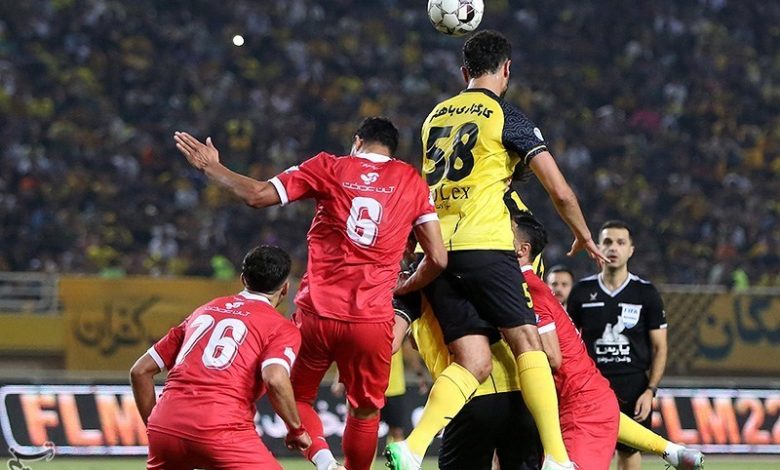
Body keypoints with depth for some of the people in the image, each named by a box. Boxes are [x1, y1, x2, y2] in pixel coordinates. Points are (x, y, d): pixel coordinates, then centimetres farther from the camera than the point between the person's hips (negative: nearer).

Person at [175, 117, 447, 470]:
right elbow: (438, 258, 3)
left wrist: (211, 167, 14)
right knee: (365, 411, 18)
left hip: (317, 314, 0)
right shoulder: (413, 182, 7)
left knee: (297, 396, 17)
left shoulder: (329, 168, 4)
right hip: (372, 320, 0)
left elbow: (258, 195, -1)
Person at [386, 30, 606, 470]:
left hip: (437, 250, 6)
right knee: (528, 343, 1)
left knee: (473, 362, 3)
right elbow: (560, 190, -2)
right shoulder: (506, 116, 0)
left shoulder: (435, 116, 18)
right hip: (484, 247, -5)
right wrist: (584, 235, 15)